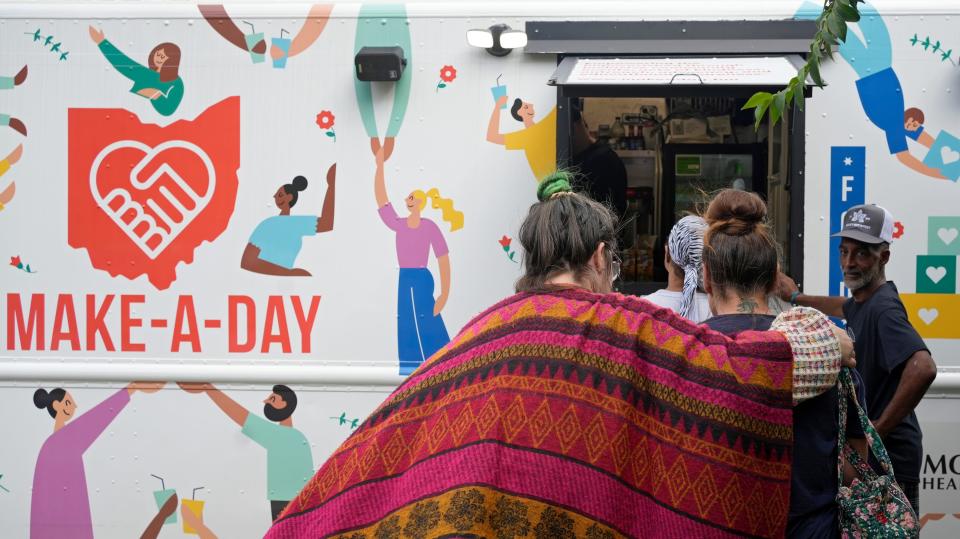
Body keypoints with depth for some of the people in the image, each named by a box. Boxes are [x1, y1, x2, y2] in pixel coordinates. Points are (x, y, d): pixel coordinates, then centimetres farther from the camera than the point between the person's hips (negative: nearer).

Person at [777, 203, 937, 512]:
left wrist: (880, 427, -27)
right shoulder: (863, 300, 9)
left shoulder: (883, 308, -21)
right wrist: (797, 297, 47)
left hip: (890, 455, -10)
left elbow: (923, 368, -36)